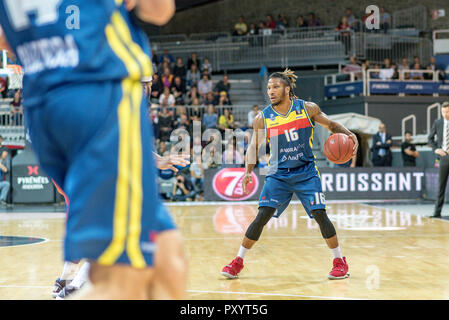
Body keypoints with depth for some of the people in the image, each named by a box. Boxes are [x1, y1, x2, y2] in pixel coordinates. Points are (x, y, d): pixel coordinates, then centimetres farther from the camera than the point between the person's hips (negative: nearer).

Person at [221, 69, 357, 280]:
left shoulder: (308, 109, -5)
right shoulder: (262, 118, -4)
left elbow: (331, 125, 7)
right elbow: (254, 146, 5)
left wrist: (348, 134, -11)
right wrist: (248, 171, -8)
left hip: (306, 172, 0)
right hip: (278, 174, 1)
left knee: (320, 214, -8)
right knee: (262, 216, -9)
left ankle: (340, 262, 9)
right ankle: (238, 262, 4)